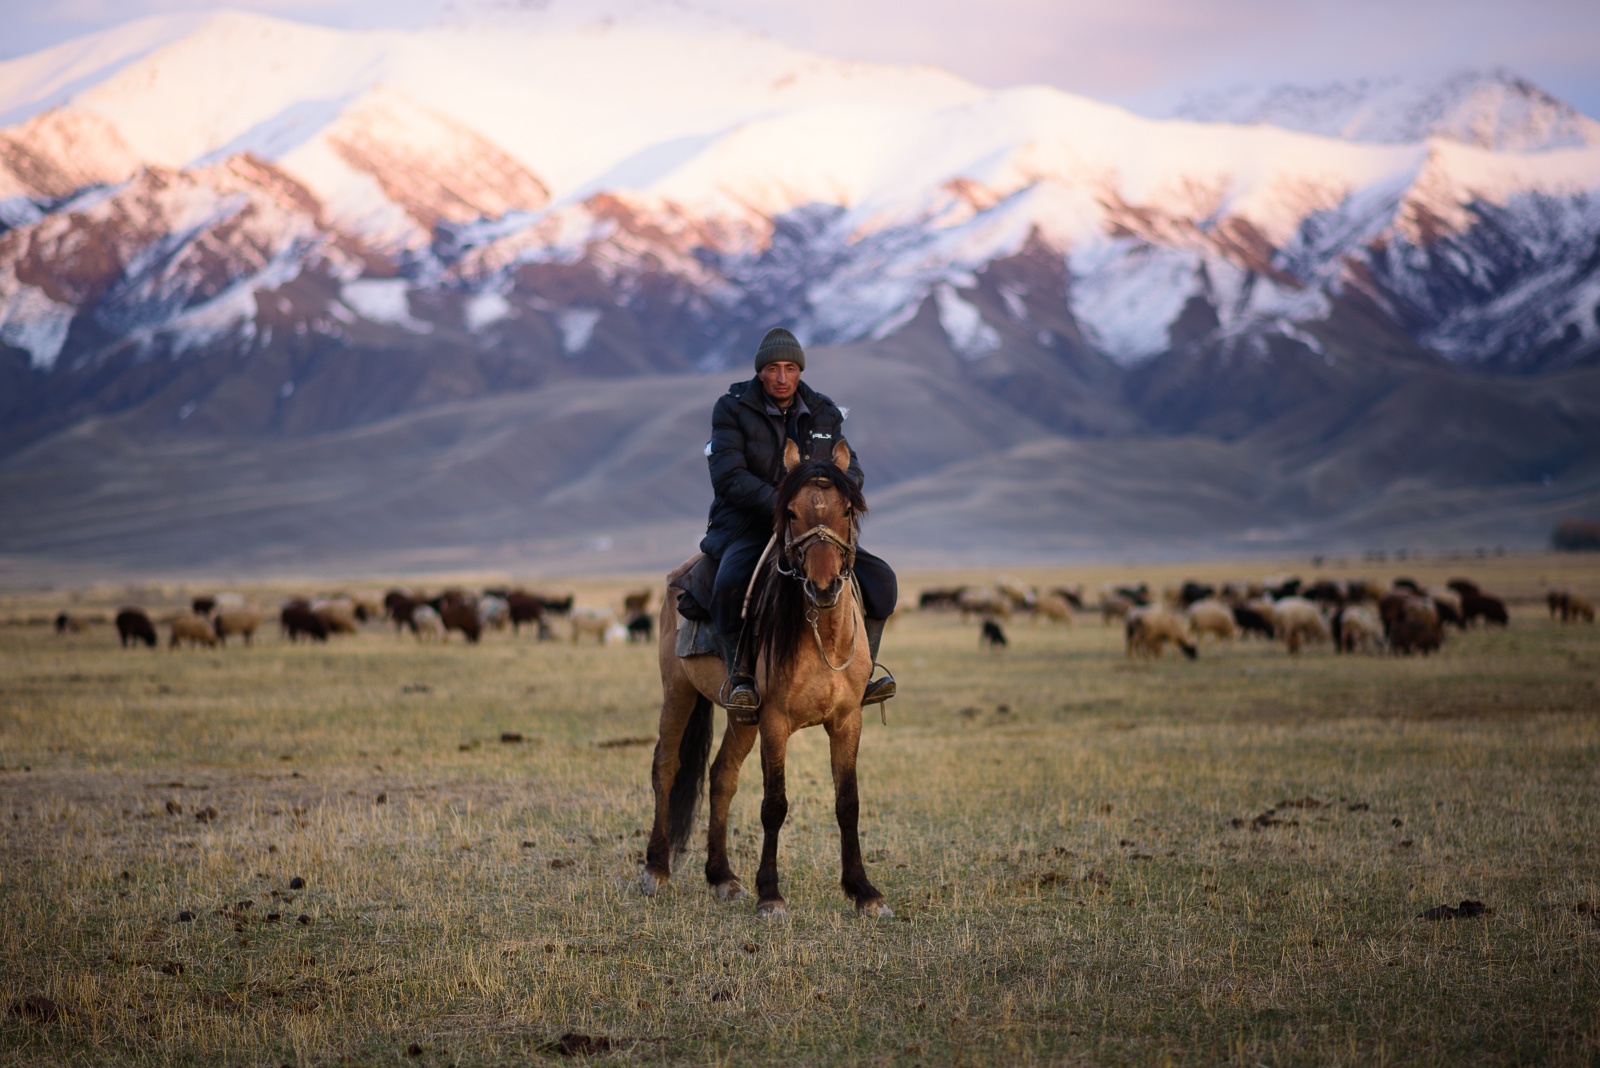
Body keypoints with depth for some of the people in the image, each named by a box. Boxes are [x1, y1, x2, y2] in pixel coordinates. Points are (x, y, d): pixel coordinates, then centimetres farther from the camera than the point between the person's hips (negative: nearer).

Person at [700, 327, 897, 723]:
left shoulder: (823, 414, 7)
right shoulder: (732, 409, -7)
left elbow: (850, 471, 6)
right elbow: (729, 478, -16)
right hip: (745, 527, -4)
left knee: (879, 578, -11)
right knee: (732, 583, -37)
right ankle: (739, 676, -21)